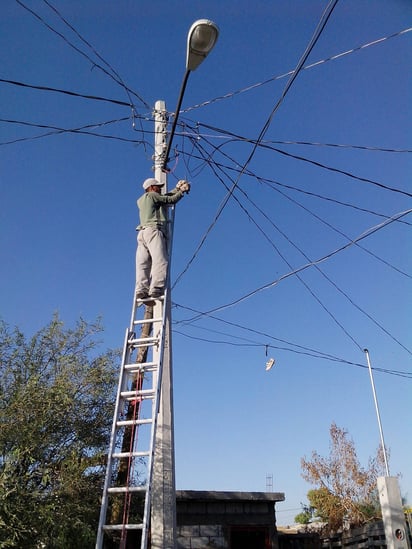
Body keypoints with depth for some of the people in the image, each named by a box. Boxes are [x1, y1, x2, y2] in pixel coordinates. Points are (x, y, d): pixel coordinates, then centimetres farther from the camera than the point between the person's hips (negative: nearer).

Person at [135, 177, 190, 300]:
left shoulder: (140, 200, 30)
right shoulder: (151, 195, 7)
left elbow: (164, 197, 34)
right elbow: (171, 200, 9)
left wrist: (177, 188, 37)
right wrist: (182, 191, 24)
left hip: (142, 233, 9)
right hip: (153, 230, -9)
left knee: (142, 264, -4)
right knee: (160, 261, -18)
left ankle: (141, 290, -15)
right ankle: (156, 289, -31)